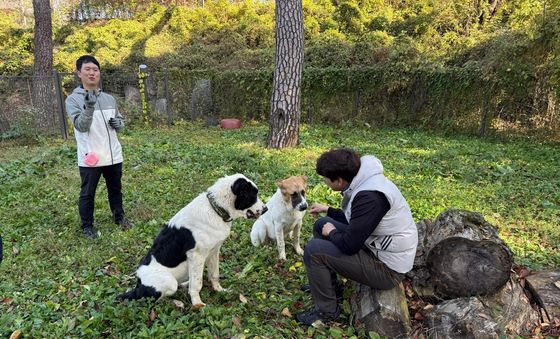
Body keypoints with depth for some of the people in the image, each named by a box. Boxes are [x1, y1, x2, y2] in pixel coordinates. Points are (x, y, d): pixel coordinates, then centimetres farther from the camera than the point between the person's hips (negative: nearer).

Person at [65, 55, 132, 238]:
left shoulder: (109, 98, 7)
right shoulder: (73, 99, -7)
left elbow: (120, 121, 18)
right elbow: (80, 126, -18)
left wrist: (118, 123, -6)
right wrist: (88, 107, -34)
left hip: (113, 155, 5)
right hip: (90, 156, -4)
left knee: (115, 189, 20)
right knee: (87, 194, 9)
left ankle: (119, 216, 39)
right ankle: (87, 226, 24)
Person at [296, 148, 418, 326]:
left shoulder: (369, 196, -31)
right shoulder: (364, 181, -1)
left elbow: (349, 245, -27)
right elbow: (354, 220, 17)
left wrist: (332, 233, -7)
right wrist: (327, 210, 18)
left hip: (388, 268, -10)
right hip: (375, 245, 10)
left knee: (314, 250, -16)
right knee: (321, 224, 14)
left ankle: (327, 311, 4)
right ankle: (330, 287, 26)